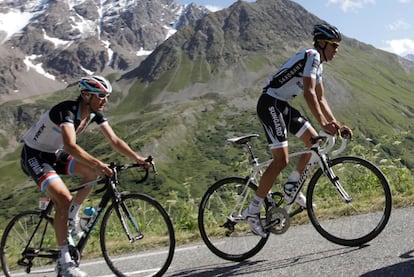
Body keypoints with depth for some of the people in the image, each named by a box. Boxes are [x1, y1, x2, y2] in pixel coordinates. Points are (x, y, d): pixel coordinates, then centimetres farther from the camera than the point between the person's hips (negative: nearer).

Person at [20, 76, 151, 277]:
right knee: (64, 199, -23)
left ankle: (72, 218, 6)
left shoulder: (95, 113, -6)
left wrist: (137, 158, -19)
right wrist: (97, 164, -56)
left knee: (93, 172, -13)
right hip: (34, 156, -8)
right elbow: (70, 146, -45)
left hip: (55, 154, 8)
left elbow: (114, 141, -6)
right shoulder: (67, 110, -30)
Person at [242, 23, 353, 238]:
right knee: (281, 160, -13)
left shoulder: (318, 64, 18)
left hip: (283, 106, 10)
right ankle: (252, 211, -7)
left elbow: (321, 99, 19)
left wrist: (337, 124, 9)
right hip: (270, 104, -10)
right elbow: (309, 93, -25)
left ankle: (291, 188, 14)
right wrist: (324, 123, -31)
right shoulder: (312, 55, -13)